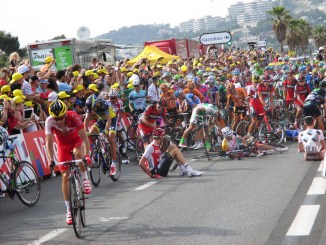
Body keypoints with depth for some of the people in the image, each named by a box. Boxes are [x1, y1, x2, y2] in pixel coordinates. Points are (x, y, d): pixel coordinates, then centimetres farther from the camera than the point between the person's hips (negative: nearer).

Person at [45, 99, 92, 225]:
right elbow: (49, 141, -28)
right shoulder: (49, 121, -27)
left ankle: (85, 179, -11)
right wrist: (51, 159, -40)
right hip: (63, 145, 2)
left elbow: (84, 138, -33)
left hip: (76, 141, -2)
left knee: (78, 153, -38)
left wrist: (87, 155, -44)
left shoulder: (73, 117, -32)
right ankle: (69, 210, 3)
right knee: (65, 176, -5)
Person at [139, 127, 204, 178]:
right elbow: (141, 163, -24)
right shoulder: (151, 147, -18)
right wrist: (152, 175, -24)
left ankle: (183, 170, 8)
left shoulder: (157, 146, 9)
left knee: (173, 146, 11)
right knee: (175, 150, -9)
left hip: (158, 167, 10)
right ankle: (189, 170, -6)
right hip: (156, 171, -10)